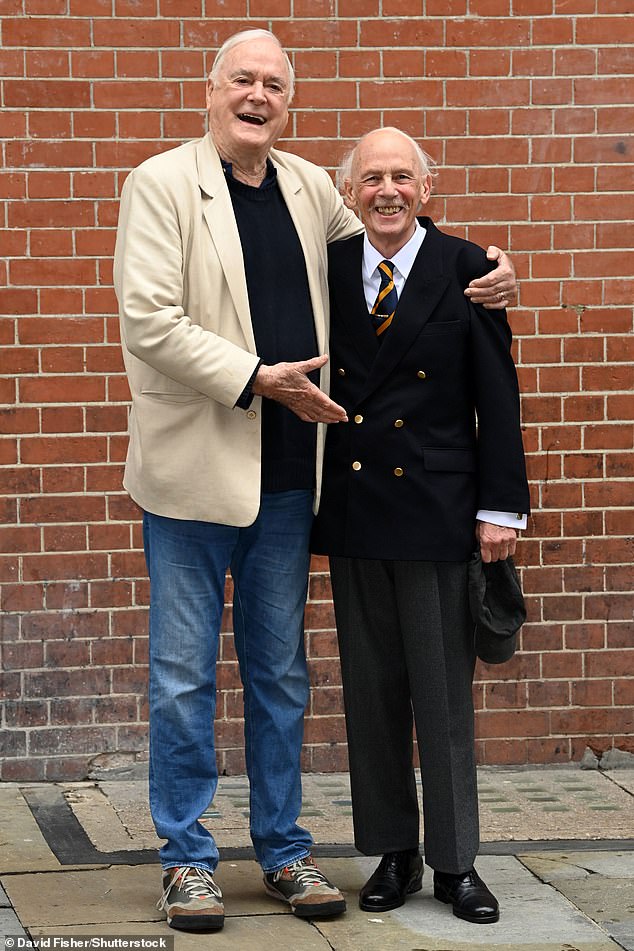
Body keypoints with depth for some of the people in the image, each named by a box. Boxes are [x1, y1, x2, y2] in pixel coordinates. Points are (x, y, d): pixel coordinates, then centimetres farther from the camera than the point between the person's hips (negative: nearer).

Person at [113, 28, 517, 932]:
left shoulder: (310, 187, 9)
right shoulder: (161, 184, -5)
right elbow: (149, 321, -14)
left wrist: (483, 274, 9)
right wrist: (257, 378, -17)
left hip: (287, 476, 5)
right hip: (194, 472, -5)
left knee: (281, 675, 13)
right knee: (184, 677, 3)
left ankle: (284, 849, 23)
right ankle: (188, 859, 13)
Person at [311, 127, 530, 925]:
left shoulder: (466, 271, -2)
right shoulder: (327, 270, 5)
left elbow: (496, 398, -2)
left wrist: (500, 507, -6)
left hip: (436, 511, -3)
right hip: (352, 509, 3)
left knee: (443, 694, 3)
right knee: (371, 693, 9)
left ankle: (455, 863, 13)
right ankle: (392, 853, 19)